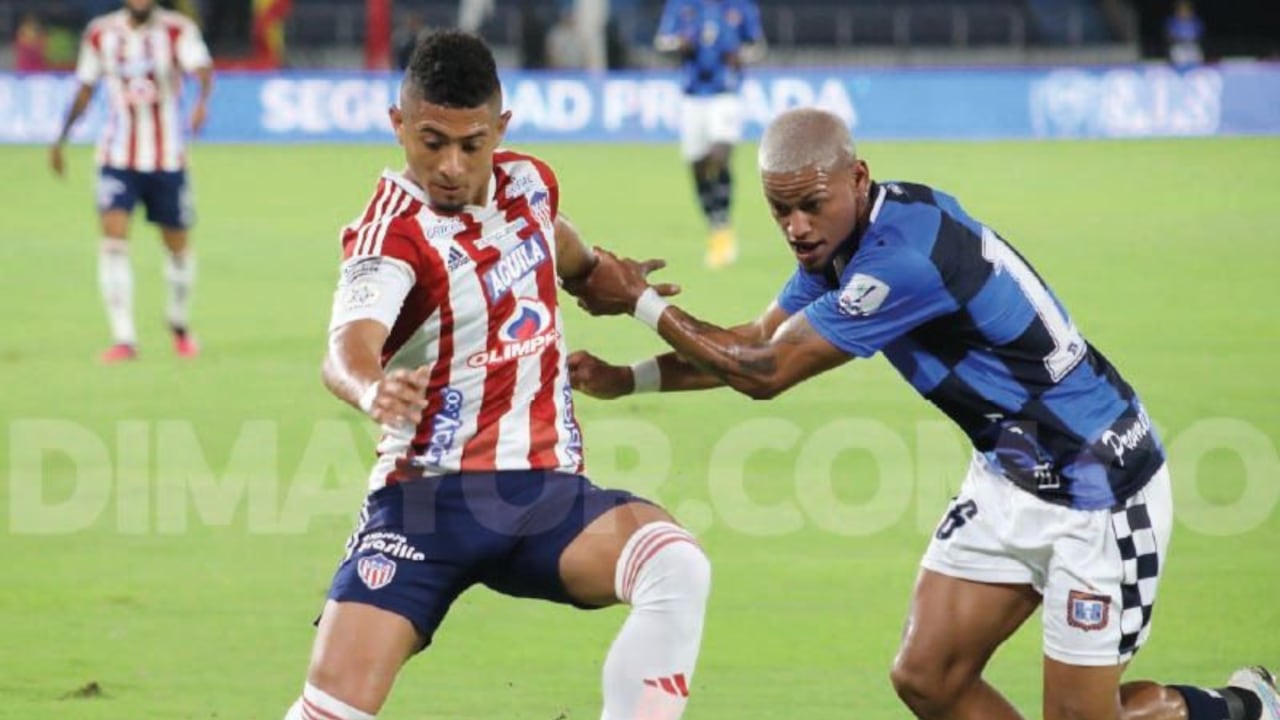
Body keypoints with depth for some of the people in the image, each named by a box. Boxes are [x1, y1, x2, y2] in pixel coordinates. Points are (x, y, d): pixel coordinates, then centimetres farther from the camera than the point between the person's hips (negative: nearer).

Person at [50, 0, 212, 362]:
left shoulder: (177, 30, -7)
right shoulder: (101, 34, 2)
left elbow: (202, 68, -25)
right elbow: (85, 91, 14)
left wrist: (202, 101, -47)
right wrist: (60, 140, 15)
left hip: (168, 159, -1)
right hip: (118, 157, 1)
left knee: (177, 246, 9)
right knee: (113, 238, -16)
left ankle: (180, 327, 35)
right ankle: (123, 339, -17)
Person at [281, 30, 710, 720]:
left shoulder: (529, 180, 5)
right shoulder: (393, 231, -15)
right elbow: (348, 346, -36)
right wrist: (370, 390, -57)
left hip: (545, 490, 4)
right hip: (427, 494, -4)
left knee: (676, 570, -26)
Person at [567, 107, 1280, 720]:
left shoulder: (906, 253, -30)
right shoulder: (845, 236, -1)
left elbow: (767, 372, -22)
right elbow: (757, 344, 12)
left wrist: (643, 302, -13)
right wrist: (625, 380, 2)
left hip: (1099, 488, -9)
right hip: (1008, 475, 9)